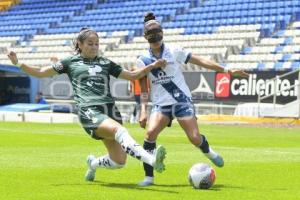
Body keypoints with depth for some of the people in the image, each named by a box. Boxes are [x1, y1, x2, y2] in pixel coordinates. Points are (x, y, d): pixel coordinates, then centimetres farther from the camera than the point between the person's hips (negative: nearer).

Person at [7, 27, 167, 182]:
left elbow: (131, 76, 26)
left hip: (110, 110, 5)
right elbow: (41, 73, 19)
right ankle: (152, 160, -50)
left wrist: (152, 66, 15)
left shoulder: (105, 63, 22)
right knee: (119, 130, -35)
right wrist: (18, 63, 9)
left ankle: (93, 163, 31)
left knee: (119, 161, -2)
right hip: (89, 112, -5)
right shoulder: (70, 62, 15)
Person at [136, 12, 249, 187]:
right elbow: (143, 89, 8)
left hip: (181, 100, -1)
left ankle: (208, 152, 26)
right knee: (150, 133, -24)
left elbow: (200, 61, -1)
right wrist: (143, 111, -2)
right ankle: (149, 176, -13)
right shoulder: (143, 60, 4)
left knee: (195, 138, -12)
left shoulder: (174, 51, -1)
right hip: (160, 104, 2)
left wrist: (227, 70, -5)